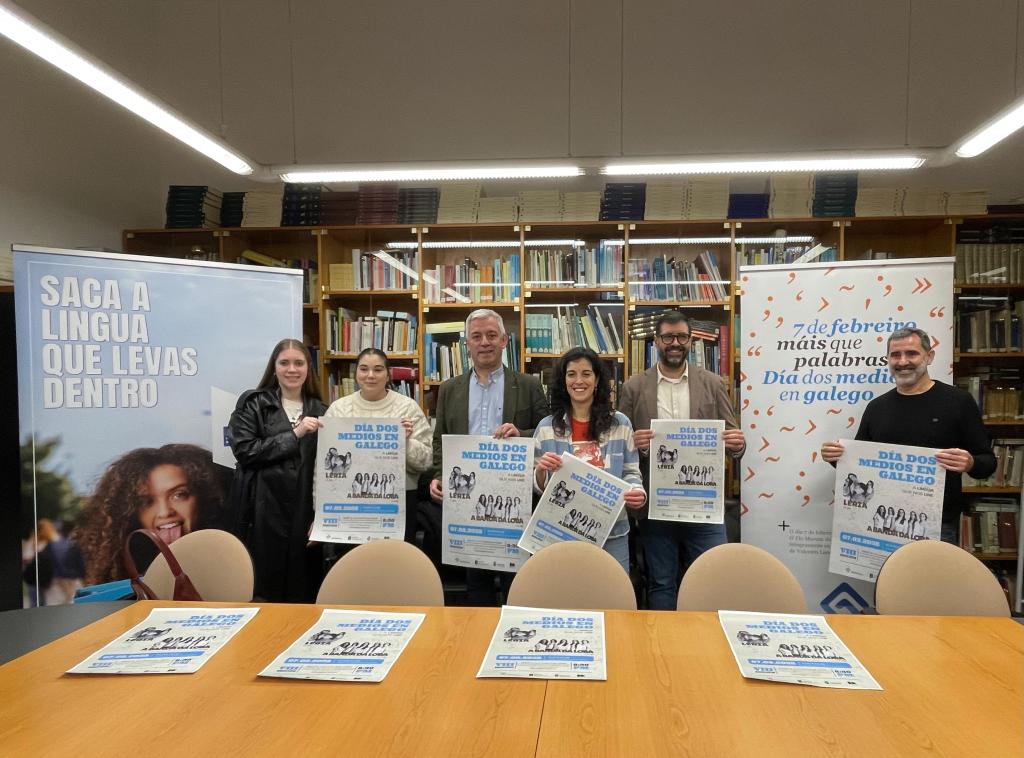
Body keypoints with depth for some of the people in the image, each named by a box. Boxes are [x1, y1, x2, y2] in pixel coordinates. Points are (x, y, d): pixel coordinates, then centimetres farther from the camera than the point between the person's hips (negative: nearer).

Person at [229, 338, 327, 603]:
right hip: (264, 510, -3)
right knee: (264, 589, 2)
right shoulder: (253, 404, 3)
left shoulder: (319, 411, 12)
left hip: (304, 511, 3)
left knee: (303, 593, 7)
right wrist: (294, 435, -13)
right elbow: (244, 451, -9)